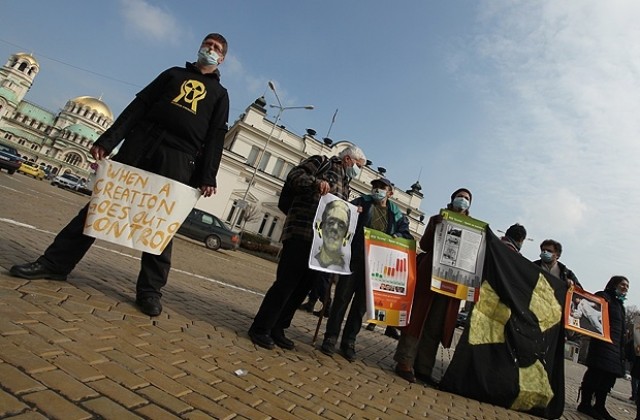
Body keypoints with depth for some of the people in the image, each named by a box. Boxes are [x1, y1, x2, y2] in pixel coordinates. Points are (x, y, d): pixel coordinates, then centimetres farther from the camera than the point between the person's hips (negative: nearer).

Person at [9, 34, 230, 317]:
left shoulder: (220, 93, 18)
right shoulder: (173, 74, 22)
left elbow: (215, 137, 6)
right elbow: (138, 106, 13)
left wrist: (208, 177, -7)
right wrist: (108, 140, 1)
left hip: (179, 158, -2)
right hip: (140, 143, 2)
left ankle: (150, 290, 0)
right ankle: (55, 263, 10)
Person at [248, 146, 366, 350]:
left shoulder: (344, 184, 27)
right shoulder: (323, 163, 5)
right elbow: (294, 175, -7)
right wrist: (316, 182, -22)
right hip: (301, 234, -8)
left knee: (302, 286, 9)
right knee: (286, 283, -8)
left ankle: (277, 329, 20)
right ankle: (260, 328, 5)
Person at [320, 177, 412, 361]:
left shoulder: (396, 214, 12)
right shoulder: (362, 202, 6)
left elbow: (407, 235, 12)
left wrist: (396, 237, -9)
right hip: (355, 258, -2)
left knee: (361, 303, 9)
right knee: (342, 297, -1)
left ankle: (348, 341, 20)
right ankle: (331, 337, 10)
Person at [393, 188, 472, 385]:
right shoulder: (437, 219, 9)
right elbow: (424, 244, -4)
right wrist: (436, 226, -17)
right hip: (430, 274, -3)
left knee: (436, 326, 4)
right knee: (418, 317, -2)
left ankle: (423, 368, 10)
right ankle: (405, 362, 2)